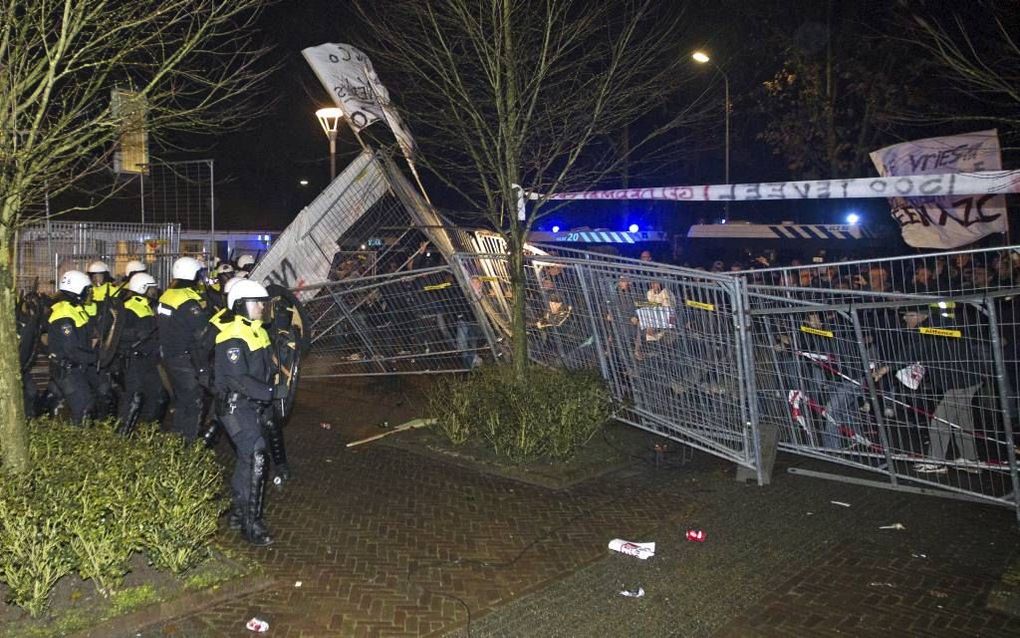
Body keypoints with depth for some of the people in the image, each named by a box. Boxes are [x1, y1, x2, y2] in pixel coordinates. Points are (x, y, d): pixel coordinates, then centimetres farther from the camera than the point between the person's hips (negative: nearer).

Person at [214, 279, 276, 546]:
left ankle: (239, 511, 33)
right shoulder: (233, 337, -19)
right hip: (236, 406, -10)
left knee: (247, 458, 18)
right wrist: (270, 393, -28)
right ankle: (251, 523, -8)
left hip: (254, 405, 10)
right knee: (255, 458, -15)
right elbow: (238, 380, -26)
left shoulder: (258, 331, 12)